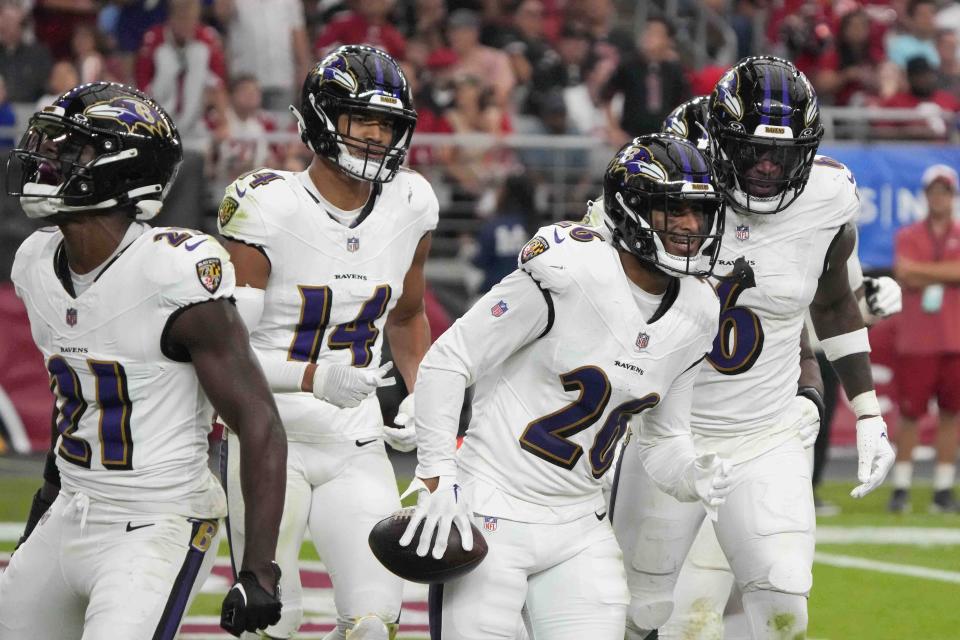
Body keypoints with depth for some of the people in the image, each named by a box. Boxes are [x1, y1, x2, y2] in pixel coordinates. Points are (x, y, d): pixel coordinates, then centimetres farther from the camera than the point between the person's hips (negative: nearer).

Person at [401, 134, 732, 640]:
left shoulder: (697, 316, 5)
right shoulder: (569, 273, -17)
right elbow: (446, 364, -13)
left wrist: (693, 478, -5)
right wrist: (436, 479, -16)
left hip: (579, 526, 6)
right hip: (491, 515, -6)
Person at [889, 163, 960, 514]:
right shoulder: (908, 236, 7)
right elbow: (905, 276, -9)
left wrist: (924, 272, -9)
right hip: (916, 340, -1)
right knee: (910, 413, -2)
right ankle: (900, 488, 2)